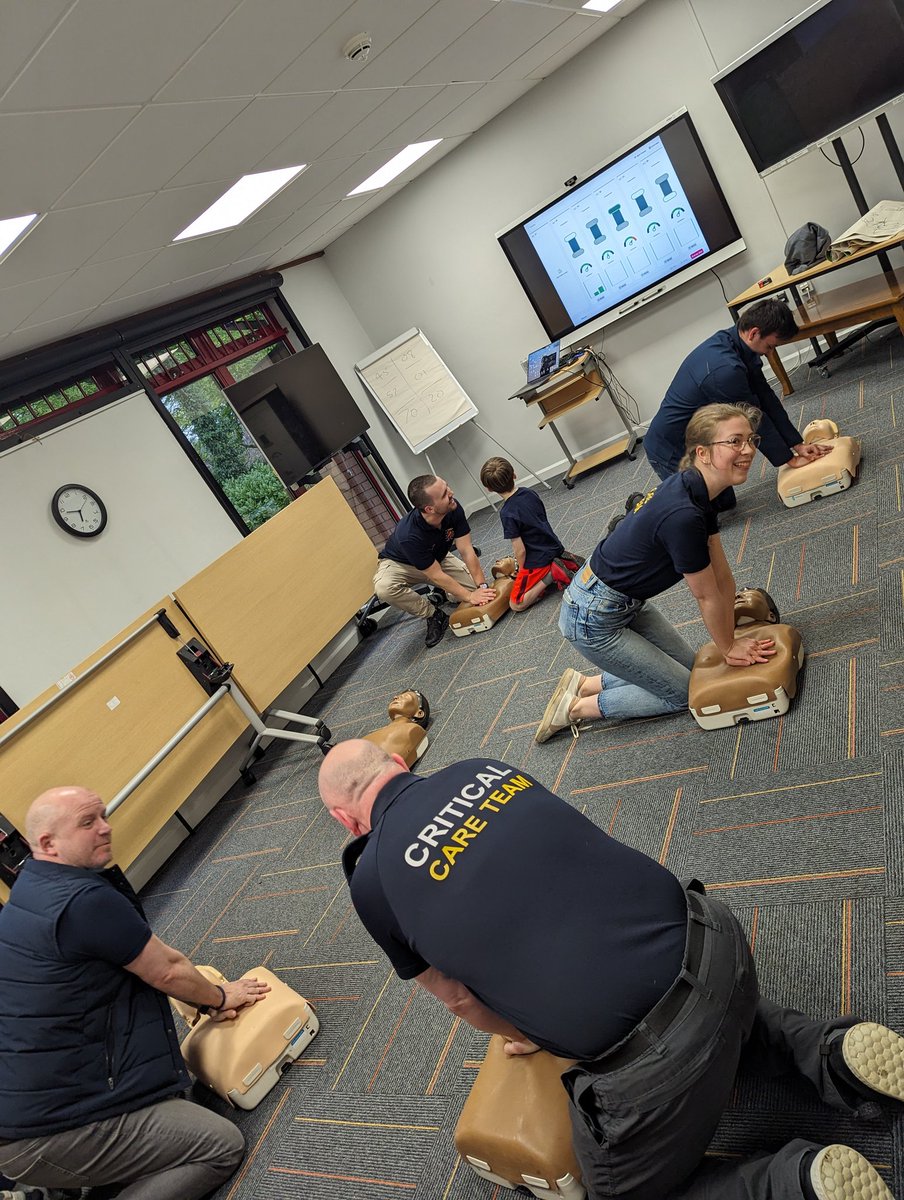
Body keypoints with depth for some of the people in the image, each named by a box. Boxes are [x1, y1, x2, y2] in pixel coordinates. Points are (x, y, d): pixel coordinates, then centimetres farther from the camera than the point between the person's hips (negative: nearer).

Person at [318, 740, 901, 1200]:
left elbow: (459, 999, 9)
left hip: (648, 1064, -6)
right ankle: (829, 1050, 18)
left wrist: (521, 1033, 30)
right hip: (715, 939, 6)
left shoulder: (373, 879, -3)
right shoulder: (484, 768, 10)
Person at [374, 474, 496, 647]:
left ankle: (441, 595, 15)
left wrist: (482, 586, -27)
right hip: (400, 563, -4)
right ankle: (434, 615, -13)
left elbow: (467, 551, -22)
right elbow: (436, 576, -32)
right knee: (384, 588, -37)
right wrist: (469, 597, -25)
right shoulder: (409, 535, -42)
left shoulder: (453, 508, -29)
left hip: (437, 558, 4)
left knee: (475, 584, -16)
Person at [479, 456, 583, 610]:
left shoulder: (507, 514, -25)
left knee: (516, 604, 0)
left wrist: (523, 570, 0)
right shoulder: (529, 493, -3)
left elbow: (520, 551, -22)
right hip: (555, 547, 7)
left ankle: (551, 573, -11)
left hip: (537, 561, -7)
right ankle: (564, 561, 9)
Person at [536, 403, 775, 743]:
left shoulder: (697, 491, -3)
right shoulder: (682, 514, -32)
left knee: (691, 667, 18)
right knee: (684, 693, 5)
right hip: (593, 619, -9)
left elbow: (723, 576, 4)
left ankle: (585, 684, 23)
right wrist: (728, 648, -1)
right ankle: (576, 707, 12)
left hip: (626, 603, 9)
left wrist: (732, 640, 8)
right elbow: (707, 596, -17)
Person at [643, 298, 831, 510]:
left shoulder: (733, 342, -1)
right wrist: (790, 459, -9)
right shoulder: (724, 369, -32)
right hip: (671, 453, -10)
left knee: (725, 502, 19)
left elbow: (766, 397, 2)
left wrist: (798, 444, 1)